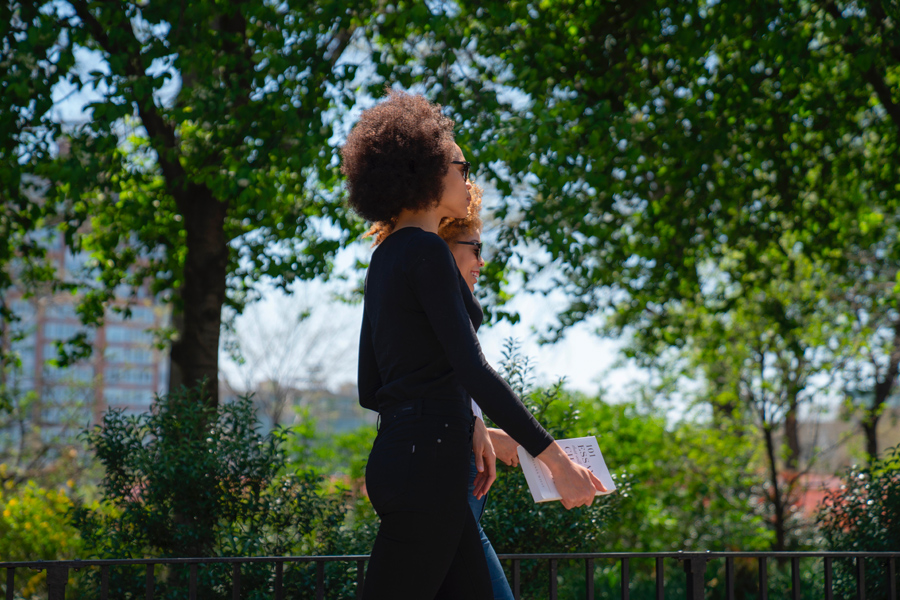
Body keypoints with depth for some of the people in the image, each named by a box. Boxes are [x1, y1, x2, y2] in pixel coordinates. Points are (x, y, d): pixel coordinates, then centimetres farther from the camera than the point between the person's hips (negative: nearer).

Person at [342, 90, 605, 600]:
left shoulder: (386, 257, 18)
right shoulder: (427, 251, -10)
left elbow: (370, 389, 20)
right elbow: (472, 369, -19)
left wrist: (469, 429, 23)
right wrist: (555, 458, -19)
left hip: (400, 457, 9)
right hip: (427, 466, -9)